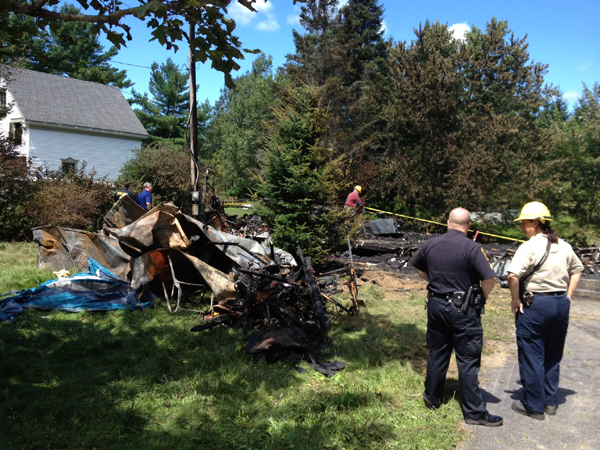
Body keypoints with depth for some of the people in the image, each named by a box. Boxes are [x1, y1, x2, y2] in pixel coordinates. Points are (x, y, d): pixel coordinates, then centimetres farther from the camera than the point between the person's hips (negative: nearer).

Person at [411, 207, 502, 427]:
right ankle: (474, 412, 12)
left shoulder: (430, 245, 2)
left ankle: (432, 399, 30)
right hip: (462, 310, -5)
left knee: (437, 354, 17)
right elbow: (489, 279, -18)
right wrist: (483, 296, 0)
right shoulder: (471, 248, -15)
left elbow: (419, 268, 17)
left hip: (435, 305, 5)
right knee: (468, 361, 3)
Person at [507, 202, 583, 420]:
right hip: (561, 304, 7)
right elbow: (577, 269, 20)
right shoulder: (564, 246, 7)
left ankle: (534, 406, 15)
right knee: (553, 355, 19)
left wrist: (515, 300, -13)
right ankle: (550, 402, 30)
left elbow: (513, 275, -26)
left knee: (531, 356, 5)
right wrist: (568, 296, 19)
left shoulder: (529, 247, -15)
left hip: (536, 304, -7)